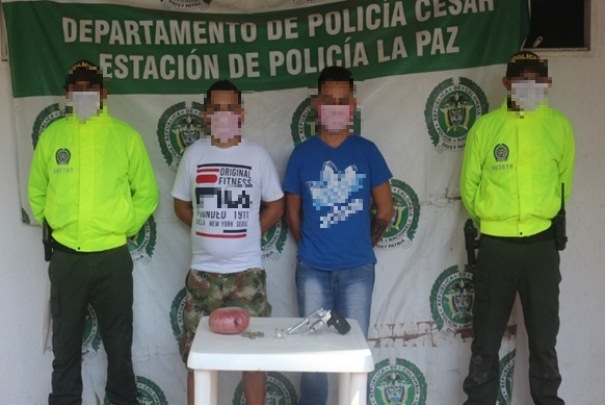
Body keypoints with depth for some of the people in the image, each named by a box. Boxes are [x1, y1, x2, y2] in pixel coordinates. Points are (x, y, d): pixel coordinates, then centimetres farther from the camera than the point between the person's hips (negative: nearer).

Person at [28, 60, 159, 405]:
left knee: (118, 340, 10)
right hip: (66, 257, 2)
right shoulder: (52, 135, 4)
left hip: (112, 256, -1)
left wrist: (125, 228, 1)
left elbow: (147, 192, 3)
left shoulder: (126, 135, -2)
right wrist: (54, 224, 7)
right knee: (66, 340, 12)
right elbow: (37, 191, 13)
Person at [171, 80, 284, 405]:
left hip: (247, 270, -1)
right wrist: (209, 230, 5)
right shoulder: (194, 154, 3)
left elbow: (275, 206, 7)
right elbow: (181, 203, 13)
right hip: (203, 270, 2)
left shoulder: (257, 155, -1)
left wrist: (247, 233, 1)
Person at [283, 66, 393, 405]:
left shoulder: (366, 151, 1)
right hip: (313, 269, 1)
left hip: (357, 268, 0)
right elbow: (293, 212, 10)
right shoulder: (302, 154, 2)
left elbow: (385, 210, 6)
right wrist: (311, 246, 9)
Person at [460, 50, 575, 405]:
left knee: (544, 331, 11)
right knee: (487, 333, 9)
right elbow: (469, 184, 6)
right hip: (495, 244, -1)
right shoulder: (485, 127, -2)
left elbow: (564, 179, 13)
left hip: (542, 243, 1)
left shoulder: (560, 125, 1)